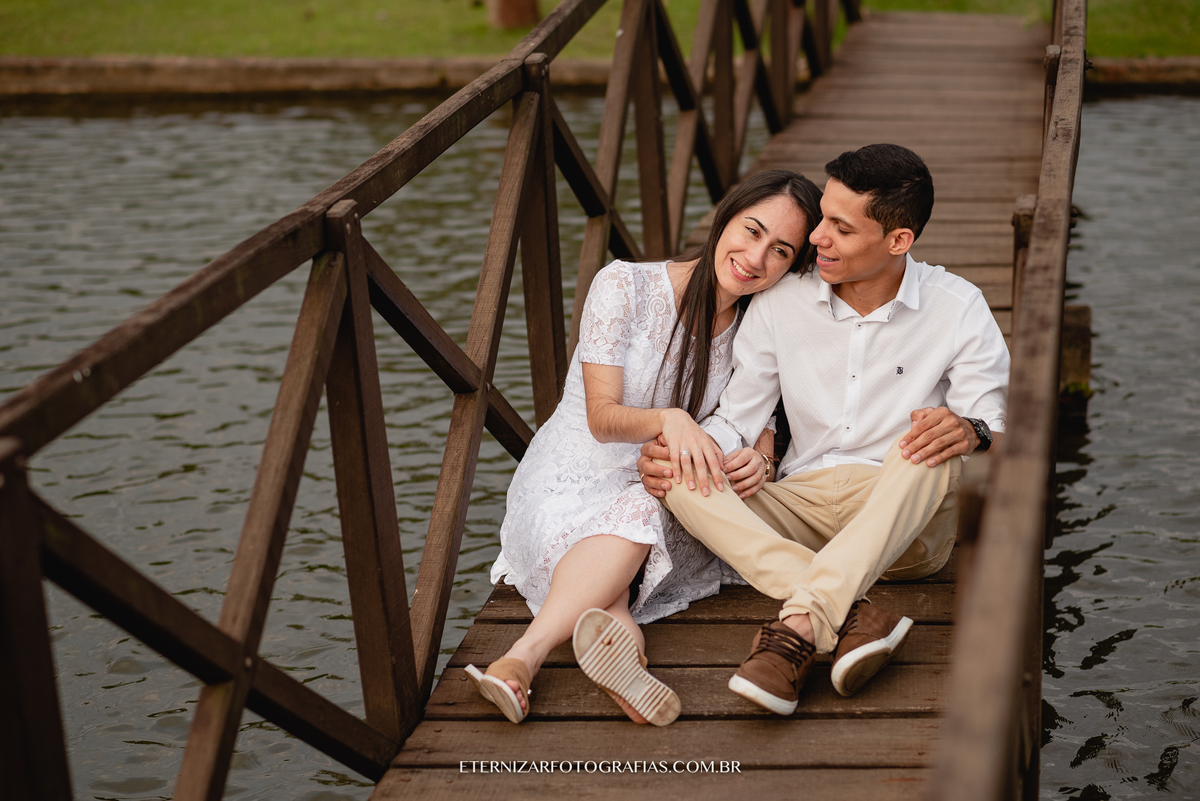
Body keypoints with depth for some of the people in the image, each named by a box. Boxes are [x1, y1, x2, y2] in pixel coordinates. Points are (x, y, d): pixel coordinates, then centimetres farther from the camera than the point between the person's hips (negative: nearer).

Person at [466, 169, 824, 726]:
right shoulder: (624, 286, -10)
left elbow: (761, 434, 4)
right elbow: (602, 418, -13)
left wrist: (756, 462, -22)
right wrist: (667, 420, -35)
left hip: (660, 498, 2)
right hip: (573, 478, -1)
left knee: (640, 514, -34)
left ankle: (522, 658, -53)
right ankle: (618, 632, -61)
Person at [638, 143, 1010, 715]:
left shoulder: (957, 309, -4)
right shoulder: (780, 303, 2)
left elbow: (997, 431, -6)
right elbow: (736, 419, 7)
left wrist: (971, 431, -31)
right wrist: (680, 447, -15)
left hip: (907, 522, -2)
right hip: (801, 509, 3)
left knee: (935, 449, -36)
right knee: (681, 482, -24)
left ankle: (797, 628, -47)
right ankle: (853, 620, -41)